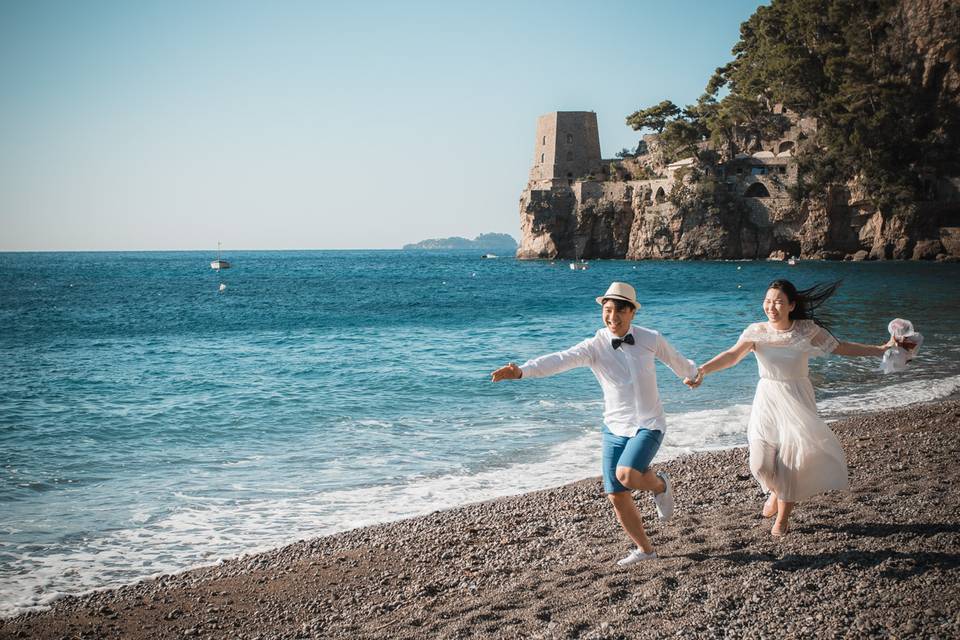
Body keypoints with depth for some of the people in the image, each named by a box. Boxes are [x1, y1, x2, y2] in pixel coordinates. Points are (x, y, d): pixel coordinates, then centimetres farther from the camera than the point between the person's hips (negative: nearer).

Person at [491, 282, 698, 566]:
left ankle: (660, 484, 8)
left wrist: (694, 374, 35)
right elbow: (560, 360, -28)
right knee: (616, 497, 4)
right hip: (615, 428, 2)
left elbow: (675, 360, 15)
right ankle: (644, 549, 27)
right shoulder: (594, 346, -11)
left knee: (626, 475, -27)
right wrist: (520, 371, -45)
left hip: (648, 425, -2)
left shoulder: (650, 339, -7)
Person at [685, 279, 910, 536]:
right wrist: (702, 370, -39)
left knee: (793, 457, -7)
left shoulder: (807, 330, -5)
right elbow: (732, 355, -21)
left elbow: (842, 348, 4)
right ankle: (777, 491, 33)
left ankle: (782, 519, 15)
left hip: (797, 400, 0)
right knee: (761, 464, -6)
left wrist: (883, 349, 1)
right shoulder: (756, 331, -7)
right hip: (767, 400, 1)